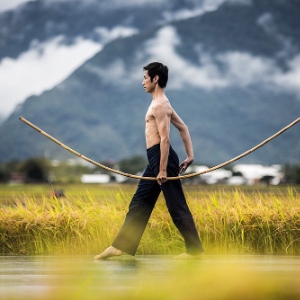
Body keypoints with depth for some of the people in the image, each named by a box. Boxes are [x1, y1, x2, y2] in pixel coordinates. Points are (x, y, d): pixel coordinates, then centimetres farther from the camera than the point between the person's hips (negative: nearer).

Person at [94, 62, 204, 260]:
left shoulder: (160, 105, -15)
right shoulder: (162, 103, 18)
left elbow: (165, 139, -21)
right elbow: (183, 128, 22)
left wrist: (163, 169, -23)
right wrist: (190, 155, 19)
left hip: (163, 156, -11)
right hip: (155, 159, 11)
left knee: (177, 206, -5)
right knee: (139, 204, 11)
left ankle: (195, 249, 1)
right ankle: (122, 245, 15)